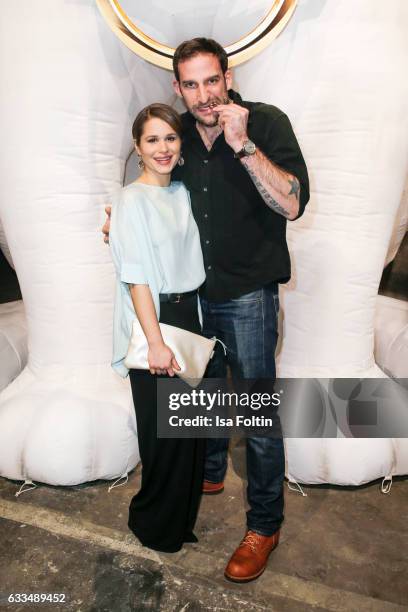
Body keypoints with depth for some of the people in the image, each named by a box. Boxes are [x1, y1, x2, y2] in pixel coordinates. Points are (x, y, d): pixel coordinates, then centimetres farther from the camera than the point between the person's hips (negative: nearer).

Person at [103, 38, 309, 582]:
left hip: (247, 296, -5)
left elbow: (292, 204, -22)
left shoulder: (267, 122, -11)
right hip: (195, 292, 6)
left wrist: (243, 144, -29)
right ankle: (210, 473, 48)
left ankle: (264, 525, 22)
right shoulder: (180, 134, 4)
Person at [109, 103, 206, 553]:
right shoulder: (131, 200, -11)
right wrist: (156, 342, -19)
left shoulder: (184, 194, 10)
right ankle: (156, 526, 28)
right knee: (163, 429, 3)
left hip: (189, 315, 7)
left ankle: (183, 516, 37)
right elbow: (137, 278, -16)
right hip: (153, 321, -7)